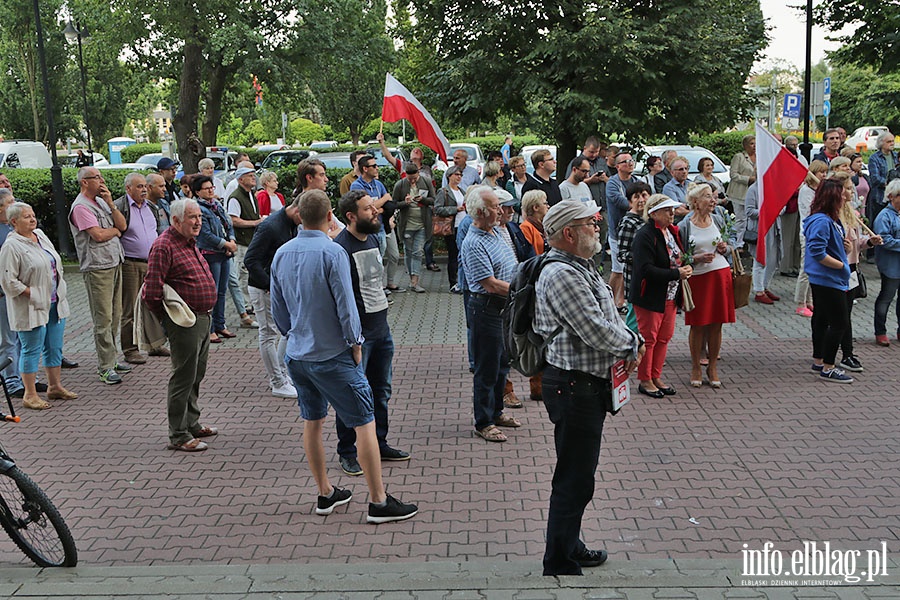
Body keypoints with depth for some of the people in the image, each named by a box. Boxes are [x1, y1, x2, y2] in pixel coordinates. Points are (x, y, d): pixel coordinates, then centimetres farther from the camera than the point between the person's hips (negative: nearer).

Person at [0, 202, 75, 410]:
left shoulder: (40, 235, 10)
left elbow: (56, 264, 21)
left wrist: (59, 291, 12)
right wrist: (31, 293, -16)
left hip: (54, 304, 8)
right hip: (32, 308, -8)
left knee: (54, 348, 14)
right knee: (32, 350, -1)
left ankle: (55, 387, 27)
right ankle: (30, 395, 8)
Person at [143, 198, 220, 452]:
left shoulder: (190, 243, 14)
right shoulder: (164, 246, -17)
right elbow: (151, 292, -20)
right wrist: (166, 319, -9)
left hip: (202, 318, 10)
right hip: (185, 322, -10)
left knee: (197, 375, 19)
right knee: (183, 378, -3)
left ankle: (192, 423, 33)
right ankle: (178, 436, 5)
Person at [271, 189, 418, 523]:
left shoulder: (281, 254, 4)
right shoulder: (332, 252, -16)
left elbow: (277, 309, 12)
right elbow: (346, 306, -15)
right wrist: (356, 345, -3)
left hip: (297, 355, 7)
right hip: (332, 355, -7)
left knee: (312, 422, 17)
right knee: (364, 423, -1)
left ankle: (325, 494, 27)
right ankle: (379, 503, 2)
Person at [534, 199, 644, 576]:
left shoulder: (580, 268, 14)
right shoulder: (562, 275, -21)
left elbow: (608, 316, 20)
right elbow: (597, 331, -25)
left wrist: (630, 340, 0)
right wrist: (632, 345, -6)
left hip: (588, 385, 11)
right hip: (574, 386, -11)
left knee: (577, 473, 21)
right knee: (575, 479, -3)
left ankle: (570, 546, 35)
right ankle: (559, 564, 7)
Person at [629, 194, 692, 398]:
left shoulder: (671, 231, 10)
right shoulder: (645, 236, -18)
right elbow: (646, 270, -25)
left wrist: (684, 268, 3)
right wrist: (676, 273, -23)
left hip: (669, 295, 9)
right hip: (650, 297, -8)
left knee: (664, 337, 13)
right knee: (648, 338, 0)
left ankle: (656, 377, 25)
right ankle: (645, 381, 12)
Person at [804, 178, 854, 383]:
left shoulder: (830, 219, 11)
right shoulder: (821, 221, -22)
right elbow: (817, 252, -28)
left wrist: (843, 244, 6)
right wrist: (840, 265, -19)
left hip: (822, 280, 11)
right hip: (828, 281, -11)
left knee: (821, 320, 17)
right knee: (839, 323, -6)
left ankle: (818, 362, 28)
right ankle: (828, 368, 1)